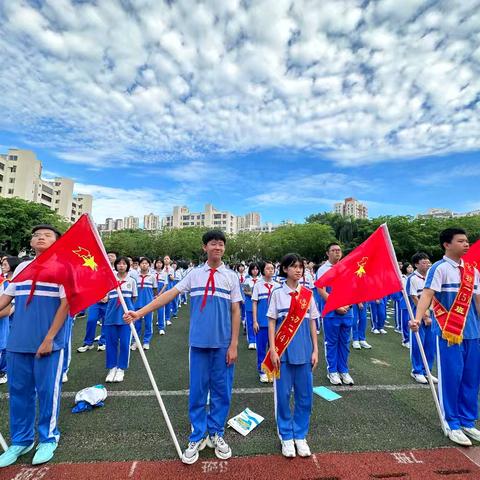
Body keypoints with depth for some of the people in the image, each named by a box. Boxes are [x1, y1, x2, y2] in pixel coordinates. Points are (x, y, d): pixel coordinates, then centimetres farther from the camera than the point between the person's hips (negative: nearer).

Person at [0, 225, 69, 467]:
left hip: (48, 343, -5)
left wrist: (49, 338, -14)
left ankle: (48, 439, 26)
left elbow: (65, 304, -11)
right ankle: (21, 440, 33)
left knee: (47, 392, 6)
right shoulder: (22, 267, 11)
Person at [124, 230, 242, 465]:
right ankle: (198, 437, 31)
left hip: (223, 344, 0)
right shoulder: (194, 274, 2)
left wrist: (234, 344, -4)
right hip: (199, 342, 0)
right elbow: (169, 294, -1)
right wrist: (140, 312, -7)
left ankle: (216, 434, 34)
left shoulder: (231, 276, 0)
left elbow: (235, 311, -1)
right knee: (197, 390, 11)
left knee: (221, 390, 12)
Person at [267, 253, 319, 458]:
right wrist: (273, 350, -8)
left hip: (304, 349, 2)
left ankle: (300, 435, 31)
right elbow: (271, 323, -2)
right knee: (283, 394, 7)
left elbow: (312, 323, 8)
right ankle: (286, 437, 27)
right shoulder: (278, 293, -3)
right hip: (283, 349, -2)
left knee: (305, 394, 11)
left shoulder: (308, 293, 3)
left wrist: (315, 350, 6)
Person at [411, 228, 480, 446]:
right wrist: (417, 318, -34)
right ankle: (452, 425, 19)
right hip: (448, 332, -6)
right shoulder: (439, 268, -10)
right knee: (451, 377, 3)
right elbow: (427, 294, -21)